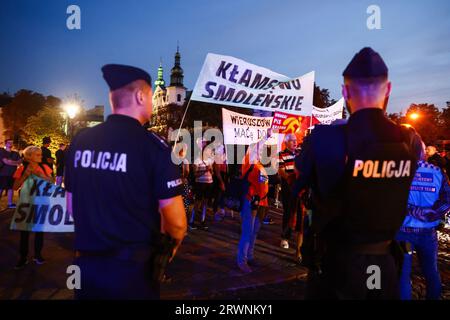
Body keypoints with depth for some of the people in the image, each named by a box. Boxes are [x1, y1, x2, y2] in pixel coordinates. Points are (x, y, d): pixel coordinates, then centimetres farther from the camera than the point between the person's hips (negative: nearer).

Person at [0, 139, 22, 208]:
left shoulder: (15, 153, 15)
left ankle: (10, 203, 11)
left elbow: (20, 161, 1)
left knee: (11, 188, 6)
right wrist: (15, 163, -7)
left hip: (12, 174, 5)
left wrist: (11, 161, -15)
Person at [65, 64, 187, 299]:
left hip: (86, 264, 5)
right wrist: (174, 242, 6)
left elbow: (71, 207, 10)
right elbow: (176, 221, -16)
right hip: (133, 268, -4)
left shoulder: (79, 141, -1)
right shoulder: (153, 145, -16)